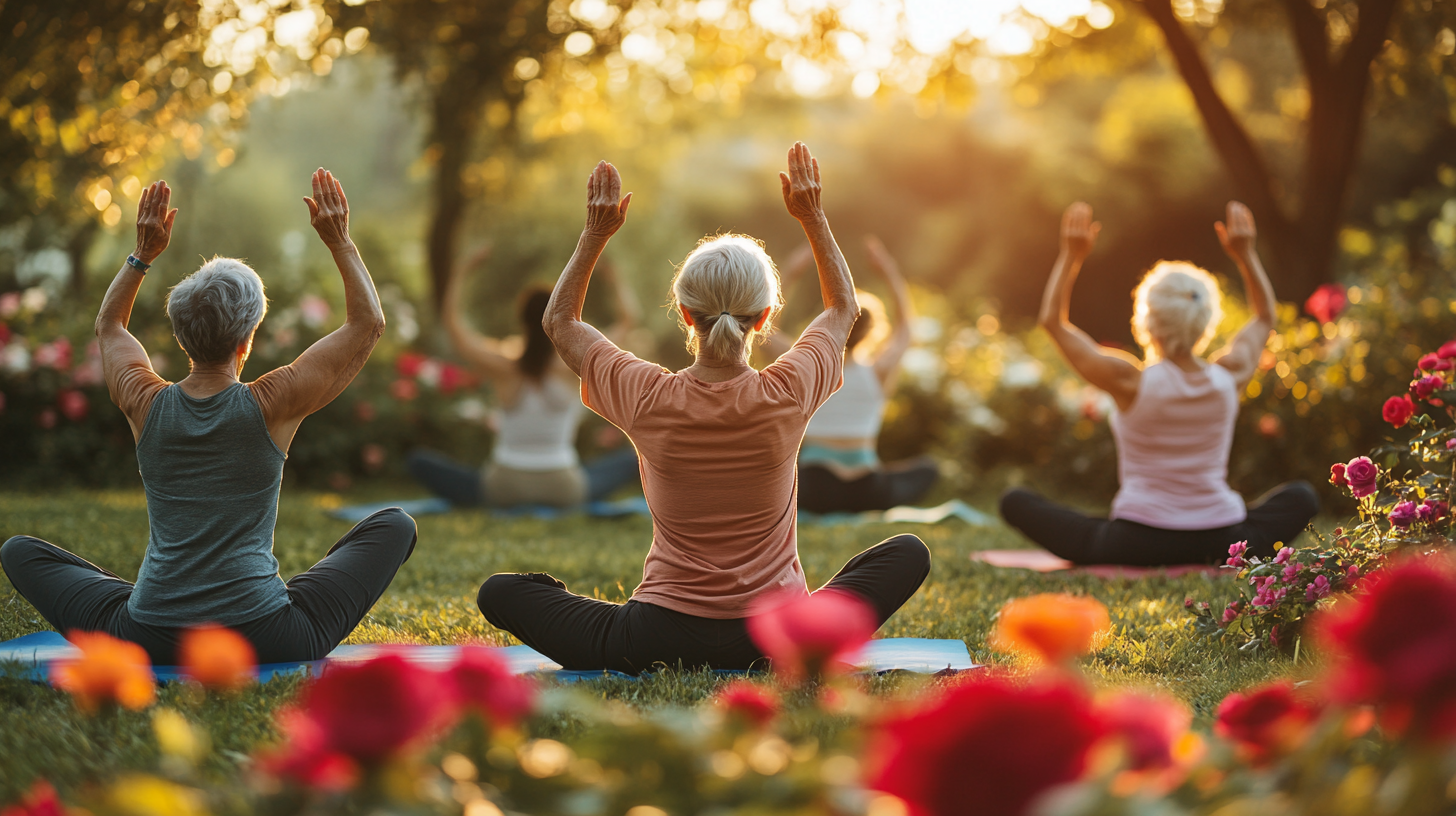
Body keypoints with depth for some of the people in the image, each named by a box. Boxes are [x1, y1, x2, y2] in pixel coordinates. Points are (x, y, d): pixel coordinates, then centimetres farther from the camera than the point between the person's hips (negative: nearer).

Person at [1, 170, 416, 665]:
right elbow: (368, 322, 6)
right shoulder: (271, 406, -8)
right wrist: (339, 240, 9)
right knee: (395, 526, 17)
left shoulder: (146, 405, 0)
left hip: (149, 644, 2)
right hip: (267, 643, -2)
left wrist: (144, 252, 23)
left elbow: (108, 326, 25)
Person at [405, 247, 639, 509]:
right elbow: (627, 318, 1)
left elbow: (451, 317, 4)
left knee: (418, 460, 13)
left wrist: (464, 268, 10)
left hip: (502, 490, 0)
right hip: (565, 492, 0)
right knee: (631, 457, 21)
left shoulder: (503, 369, -8)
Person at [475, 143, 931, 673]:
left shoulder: (647, 401, -12)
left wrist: (596, 233, 7)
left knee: (500, 592, 16)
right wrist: (813, 217, 13)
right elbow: (843, 306, 12)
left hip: (661, 641, 0)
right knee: (909, 554, 21)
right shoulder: (788, 395, -11)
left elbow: (560, 320, 9)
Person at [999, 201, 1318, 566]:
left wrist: (1071, 256, -1)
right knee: (1302, 497, 30)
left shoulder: (1131, 382, -15)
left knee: (1015, 503, 10)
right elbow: (1265, 317, 17)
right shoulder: (1228, 377, -6)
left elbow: (1052, 320, -2)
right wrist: (1245, 254, 15)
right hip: (1218, 545, 3)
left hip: (1137, 545, -3)